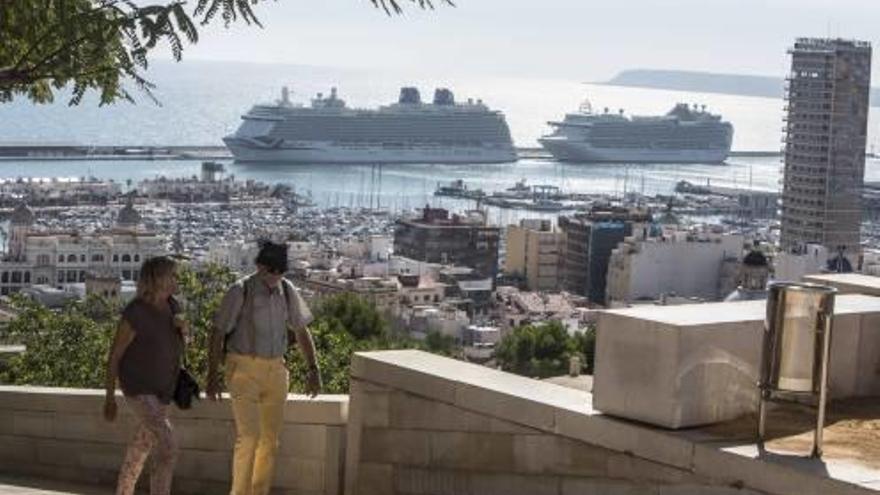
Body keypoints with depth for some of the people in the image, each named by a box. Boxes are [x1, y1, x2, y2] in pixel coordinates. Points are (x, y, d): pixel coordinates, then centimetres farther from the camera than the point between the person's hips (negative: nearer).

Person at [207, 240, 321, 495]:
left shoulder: (287, 291, 4)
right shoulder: (240, 291, -10)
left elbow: (301, 331, 14)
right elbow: (218, 333, -8)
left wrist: (313, 368, 8)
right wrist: (212, 375, -12)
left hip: (275, 370, 5)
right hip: (244, 369, -5)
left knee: (270, 440, 7)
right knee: (248, 436, -13)